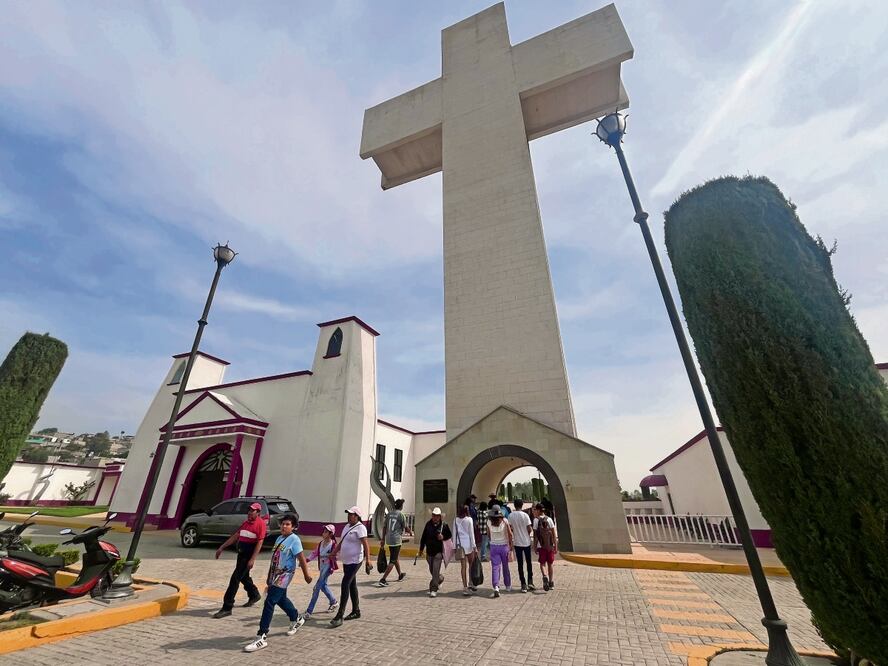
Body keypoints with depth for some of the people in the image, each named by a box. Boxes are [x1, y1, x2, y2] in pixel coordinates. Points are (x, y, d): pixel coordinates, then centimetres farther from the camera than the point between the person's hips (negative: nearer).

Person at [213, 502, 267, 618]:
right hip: (241, 553, 8)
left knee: (235, 578, -7)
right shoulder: (245, 523, 9)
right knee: (243, 576, 20)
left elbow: (259, 543, -19)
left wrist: (252, 559, -22)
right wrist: (221, 548, 13)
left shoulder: (261, 523, -16)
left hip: (249, 555, -8)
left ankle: (227, 608, 5)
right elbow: (235, 536, 16)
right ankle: (254, 595, 41)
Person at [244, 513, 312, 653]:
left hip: (284, 575, -9)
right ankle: (297, 619, 43)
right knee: (281, 599, 21)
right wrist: (269, 576, 18)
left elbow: (301, 559, -15)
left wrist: (306, 575, -12)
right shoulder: (279, 538, 7)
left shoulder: (294, 540, -18)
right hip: (275, 574, 9)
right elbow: (275, 558, 15)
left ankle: (262, 638, 1)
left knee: (269, 603, -9)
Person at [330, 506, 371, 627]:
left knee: (345, 585, -11)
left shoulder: (360, 528, -17)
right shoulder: (347, 526, 10)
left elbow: (365, 545, -21)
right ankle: (356, 611, 28)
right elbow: (340, 543, 19)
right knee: (352, 585, 16)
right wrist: (333, 554, 14)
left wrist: (367, 560, -26)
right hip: (346, 561, 9)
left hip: (355, 561, -9)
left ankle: (339, 616, -3)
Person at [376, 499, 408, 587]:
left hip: (389, 539, 7)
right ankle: (383, 580, -6)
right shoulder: (401, 514, -11)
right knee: (393, 561, -1)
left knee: (396, 557, 23)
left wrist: (383, 539, 17)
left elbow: (384, 527, 9)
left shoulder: (389, 513, 7)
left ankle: (400, 575, 38)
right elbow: (405, 527, 0)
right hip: (396, 540, -7)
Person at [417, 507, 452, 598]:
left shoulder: (444, 525, -8)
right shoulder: (428, 524, -1)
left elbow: (449, 535, 5)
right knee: (432, 570, 18)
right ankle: (440, 578, 45)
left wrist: (443, 537, -16)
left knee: (435, 571, -8)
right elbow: (423, 537, 7)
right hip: (429, 551, 4)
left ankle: (433, 589, 4)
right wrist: (421, 549, 9)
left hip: (438, 551, -4)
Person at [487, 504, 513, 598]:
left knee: (495, 567, 1)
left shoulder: (489, 522, -8)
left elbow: (489, 535, 2)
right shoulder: (504, 521, -11)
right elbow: (510, 534, -7)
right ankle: (508, 586, 32)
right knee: (505, 566, 18)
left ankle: (496, 587, -14)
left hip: (494, 546, 0)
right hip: (504, 546, 0)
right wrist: (511, 547, 2)